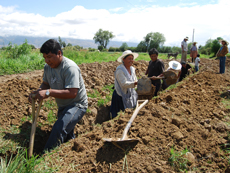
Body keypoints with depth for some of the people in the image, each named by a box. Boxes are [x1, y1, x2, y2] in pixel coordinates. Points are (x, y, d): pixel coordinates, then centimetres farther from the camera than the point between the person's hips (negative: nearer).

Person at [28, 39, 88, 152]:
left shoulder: (70, 68, -27)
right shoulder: (48, 67, -2)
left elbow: (72, 93, -34)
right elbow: (46, 83, 11)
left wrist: (48, 92, -36)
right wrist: (37, 92, -12)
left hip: (77, 105, -9)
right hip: (63, 106, 9)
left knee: (59, 129, -29)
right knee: (67, 138, 22)